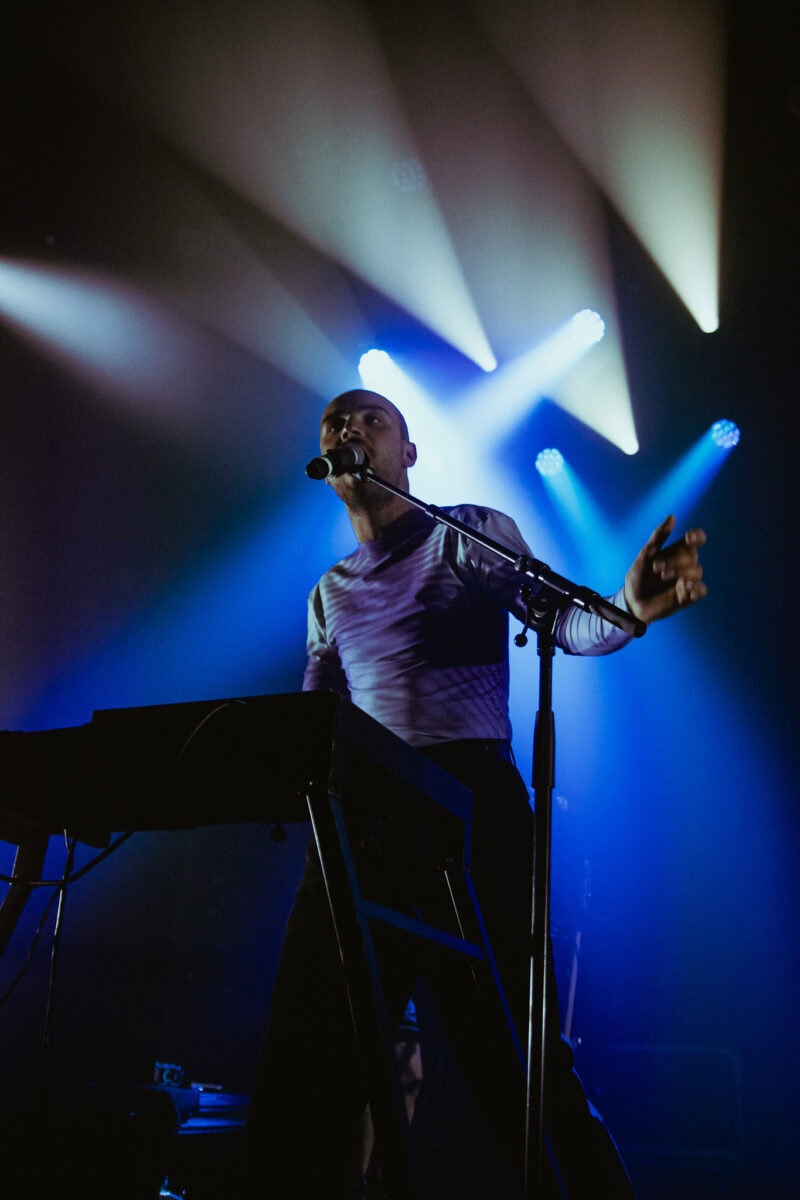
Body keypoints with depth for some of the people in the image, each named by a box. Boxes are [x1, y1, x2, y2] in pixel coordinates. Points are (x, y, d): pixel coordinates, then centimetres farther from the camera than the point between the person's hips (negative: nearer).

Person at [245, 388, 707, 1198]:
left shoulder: (473, 534, 9)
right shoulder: (330, 595, 23)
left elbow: (565, 623, -3)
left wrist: (629, 607, -25)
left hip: (468, 804, -5)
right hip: (356, 819, 5)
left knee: (514, 1055, -9)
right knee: (300, 1073, 3)